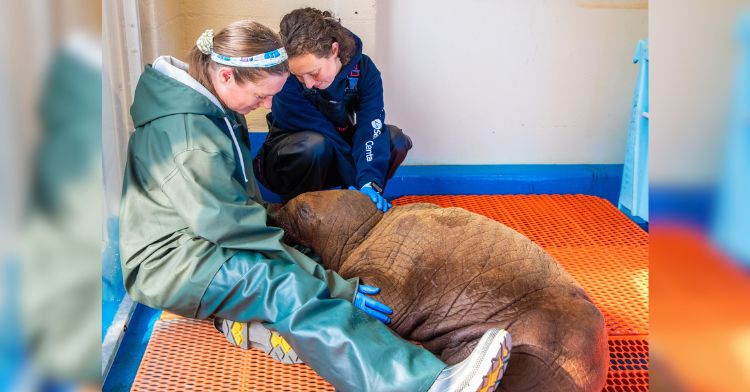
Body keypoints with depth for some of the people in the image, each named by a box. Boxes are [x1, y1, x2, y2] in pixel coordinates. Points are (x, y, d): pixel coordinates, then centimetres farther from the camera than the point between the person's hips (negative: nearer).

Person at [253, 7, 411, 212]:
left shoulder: (363, 68, -19)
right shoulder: (286, 80, -28)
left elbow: (370, 127, -29)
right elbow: (322, 133, -30)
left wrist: (369, 182, -43)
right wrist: (357, 179, -33)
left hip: (337, 152, 4)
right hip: (290, 160, -4)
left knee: (396, 140, -20)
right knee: (316, 145, -38)